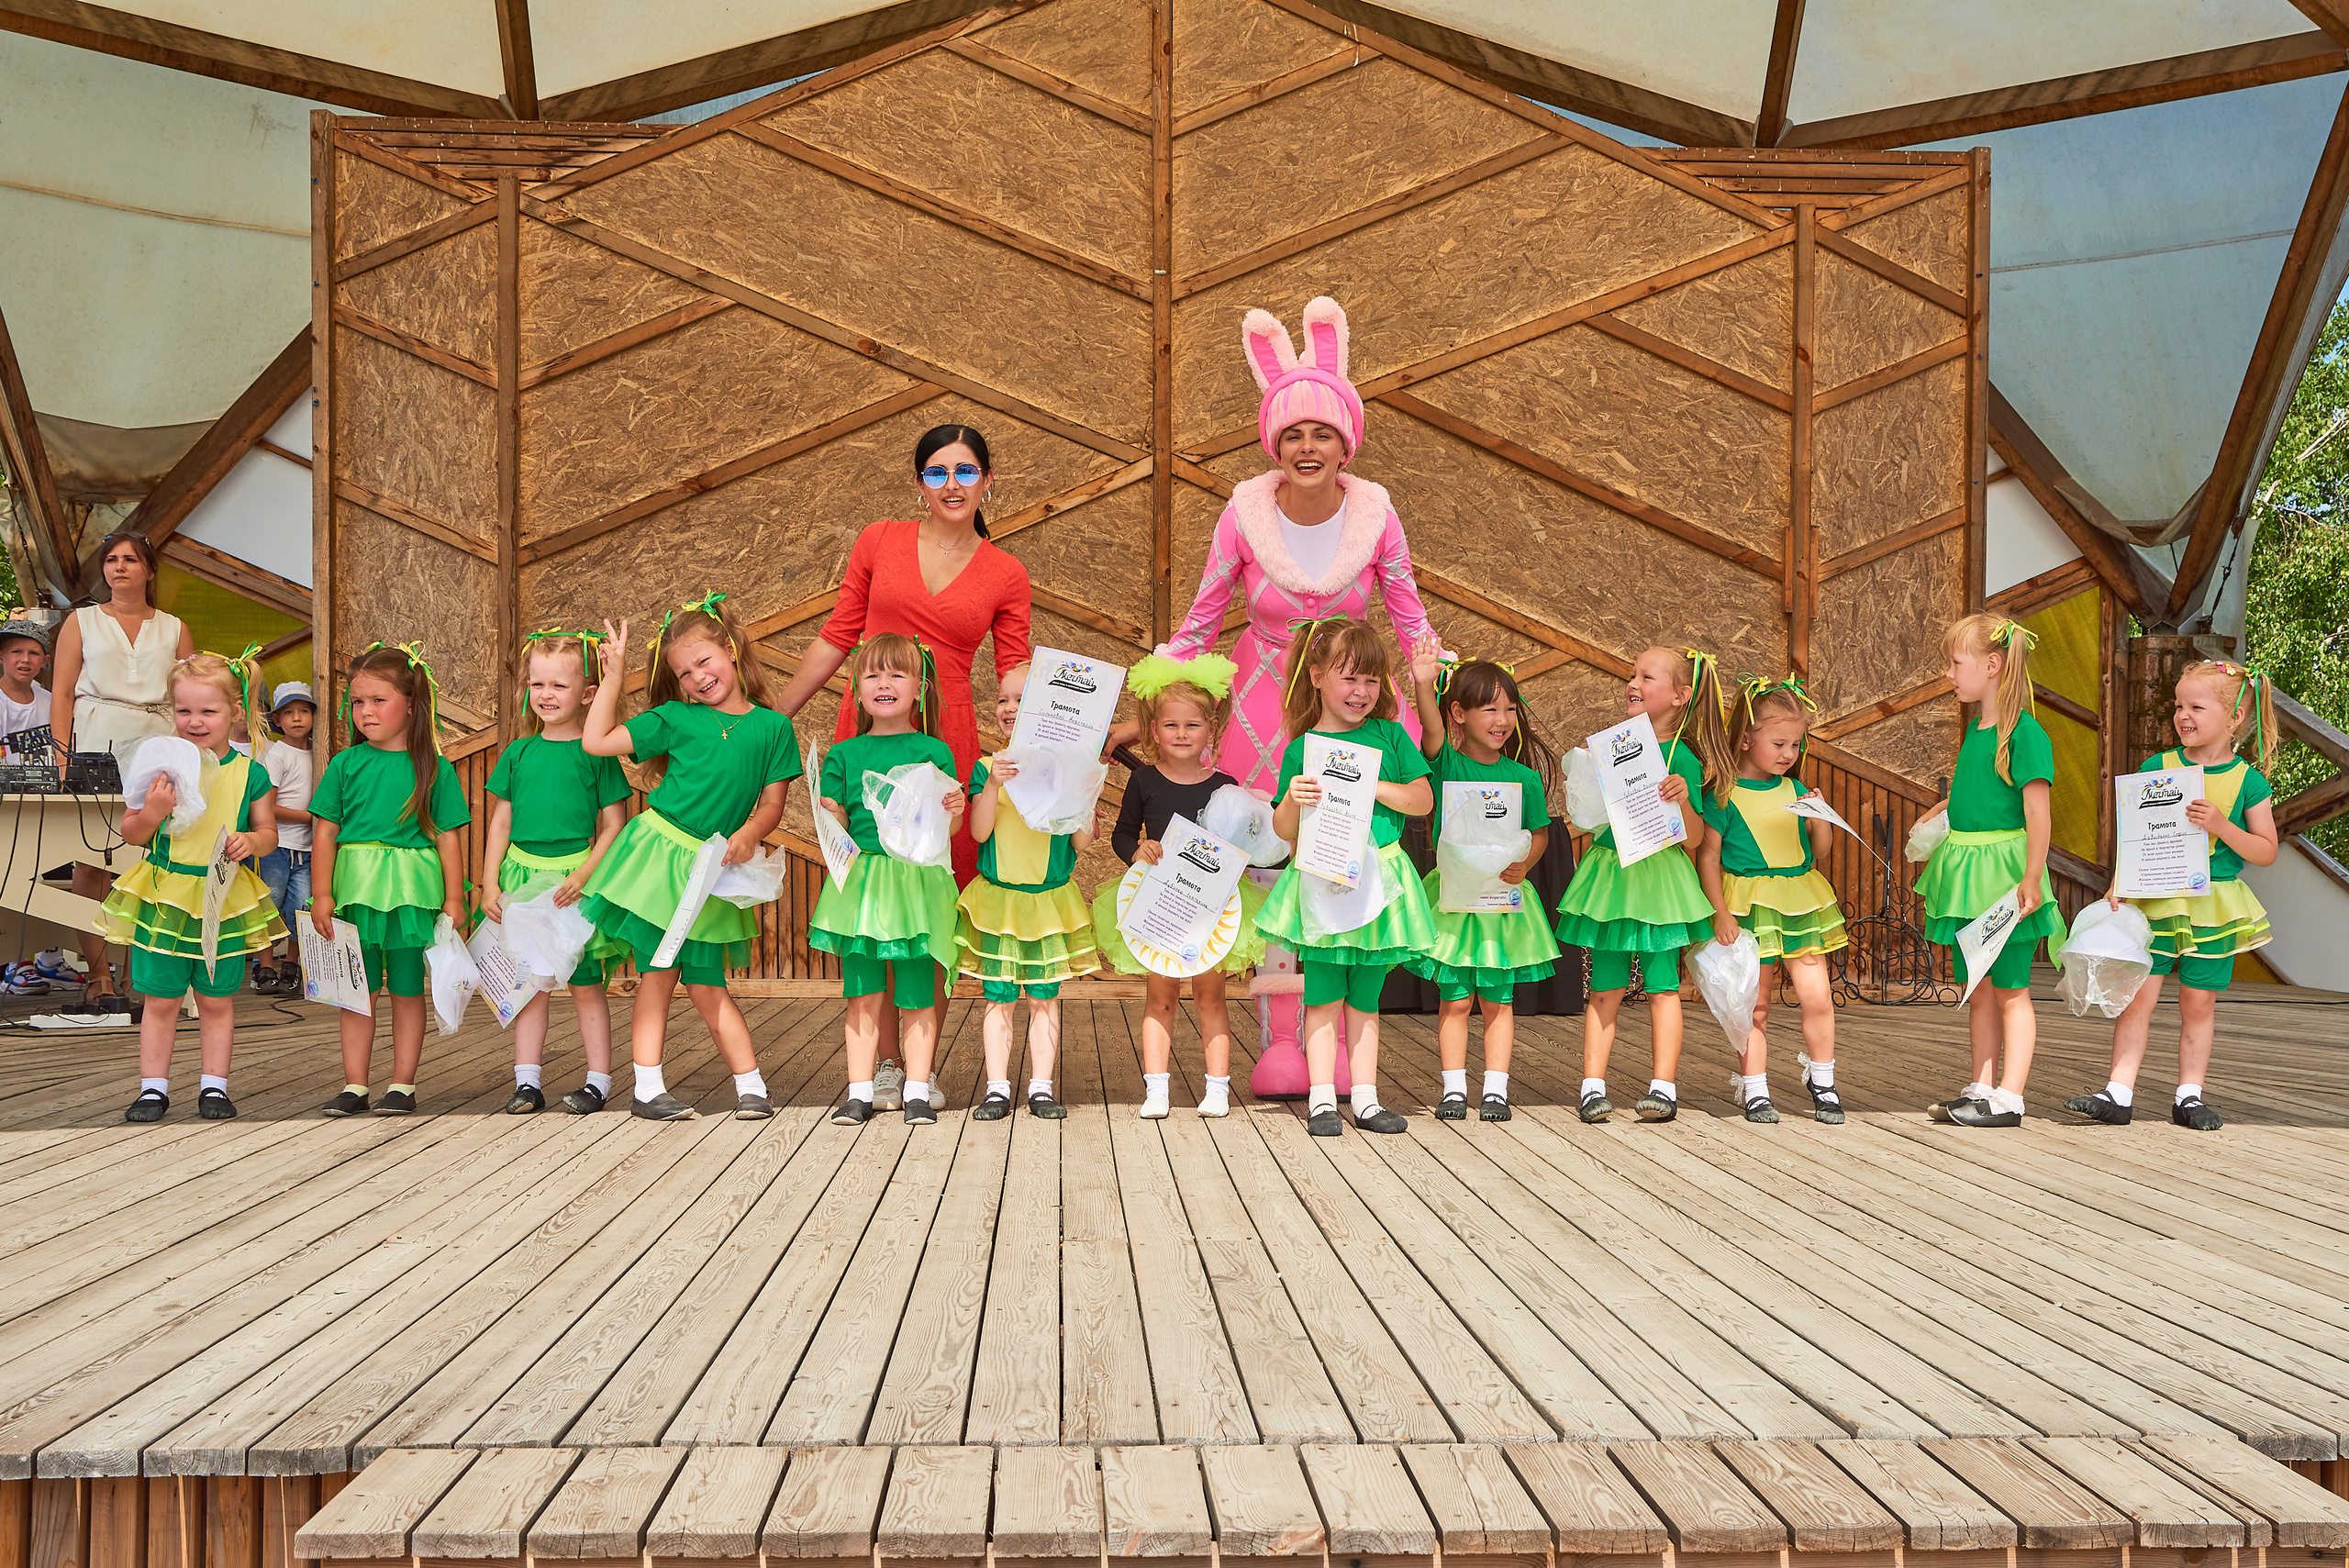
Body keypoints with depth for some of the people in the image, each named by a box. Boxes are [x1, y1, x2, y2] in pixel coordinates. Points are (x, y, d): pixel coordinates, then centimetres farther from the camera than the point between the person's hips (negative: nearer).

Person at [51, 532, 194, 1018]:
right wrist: (64, 759, -4)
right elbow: (62, 693, 8)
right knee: (89, 865, -10)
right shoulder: (82, 622, 15)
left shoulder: (174, 630, 17)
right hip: (96, 749, -1)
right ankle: (99, 981, -9)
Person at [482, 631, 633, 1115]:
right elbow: (500, 822, 12)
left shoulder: (596, 754, -3)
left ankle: (598, 1081, 11)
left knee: (585, 983, 2)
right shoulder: (518, 754, 7)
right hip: (524, 879, 3)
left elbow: (613, 826, -4)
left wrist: (582, 876, -15)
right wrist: (489, 884, 4)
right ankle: (528, 1081, 14)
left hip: (577, 880, -3)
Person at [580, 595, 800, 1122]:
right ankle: (647, 1088, 4)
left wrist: (748, 833, -17)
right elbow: (595, 741, 1)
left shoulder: (772, 727, 2)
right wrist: (613, 675, -1)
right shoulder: (676, 719, 1)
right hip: (658, 858, 0)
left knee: (705, 984, 2)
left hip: (712, 874, 0)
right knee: (658, 972, 0)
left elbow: (773, 802, 3)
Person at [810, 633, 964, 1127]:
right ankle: (859, 1092, 12)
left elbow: (947, 830, 4)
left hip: (917, 880, -1)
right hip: (860, 879, 1)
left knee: (916, 994, 2)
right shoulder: (844, 754, 8)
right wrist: (829, 814, -15)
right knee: (862, 994, 4)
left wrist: (954, 811, -17)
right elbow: (837, 823, 6)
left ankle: (917, 1091, 12)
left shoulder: (933, 751, 4)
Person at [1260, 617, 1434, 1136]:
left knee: (1364, 999, 10)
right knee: (1324, 996, -2)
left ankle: (1366, 1099, 16)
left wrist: (1373, 786, -13)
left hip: (1379, 882, 2)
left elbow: (1423, 800, 0)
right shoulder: (1302, 747, -1)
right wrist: (1293, 799, -21)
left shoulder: (1389, 735, 5)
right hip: (1321, 884, -2)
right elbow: (1283, 831, 0)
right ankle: (1321, 1100, 4)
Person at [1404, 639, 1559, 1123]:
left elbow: (1539, 833, 8)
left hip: (1503, 897, 2)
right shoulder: (1446, 762, -5)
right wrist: (1424, 686, -43)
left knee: (1498, 1000, 7)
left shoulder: (1525, 777, 2)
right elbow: (1431, 728, -24)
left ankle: (1495, 1089, 14)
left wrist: (1523, 864, -13)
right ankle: (1453, 1088, 12)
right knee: (1454, 999, 3)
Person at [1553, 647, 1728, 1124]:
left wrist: (1683, 801, -24)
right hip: (1608, 873, 4)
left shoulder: (1682, 758, -5)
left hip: (1658, 876, -4)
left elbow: (1694, 839, -8)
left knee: (1661, 985, 1)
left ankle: (1663, 1087, 5)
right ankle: (1593, 1085, 4)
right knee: (1605, 988, 4)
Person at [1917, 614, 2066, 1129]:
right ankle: (1980, 1089, 21)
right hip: (1966, 873, 9)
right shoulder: (1975, 728, 12)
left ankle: (2009, 1100, 3)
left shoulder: (2024, 732, -14)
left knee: (2009, 988, -1)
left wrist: (2031, 878, -23)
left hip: (2004, 871, -8)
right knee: (1976, 989, 13)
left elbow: (2037, 811, -19)